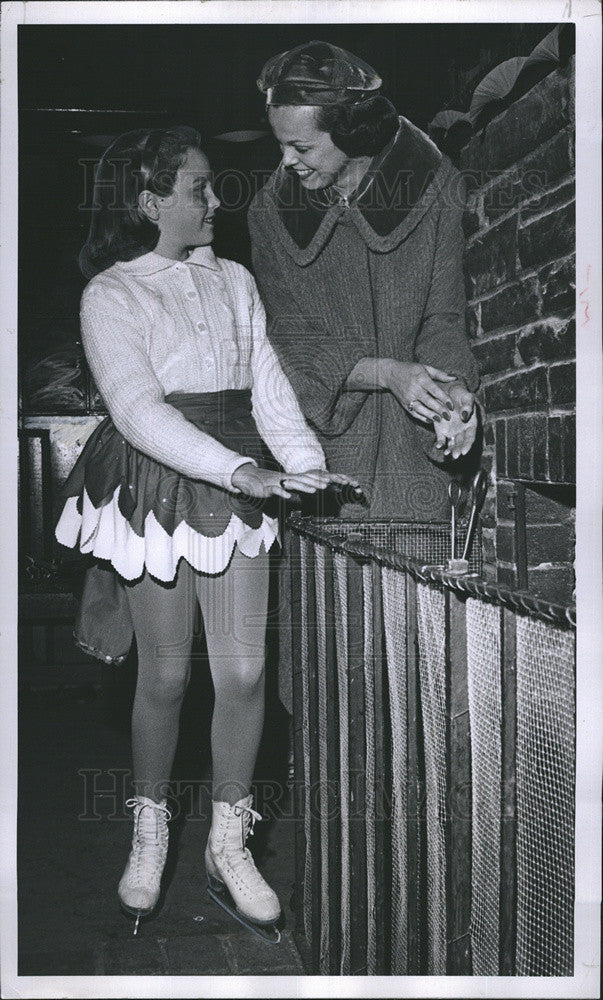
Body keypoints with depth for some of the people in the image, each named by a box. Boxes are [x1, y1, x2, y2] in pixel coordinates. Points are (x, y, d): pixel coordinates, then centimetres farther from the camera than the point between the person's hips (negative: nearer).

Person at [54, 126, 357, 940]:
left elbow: (269, 385, 6)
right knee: (165, 674, 5)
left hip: (238, 488, 4)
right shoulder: (111, 294, -6)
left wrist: (307, 463, -11)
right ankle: (150, 834, 28)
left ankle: (229, 843, 18)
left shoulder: (234, 281, 11)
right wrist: (243, 470, -28)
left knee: (244, 672, 0)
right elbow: (138, 409, -18)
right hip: (154, 483, -4)